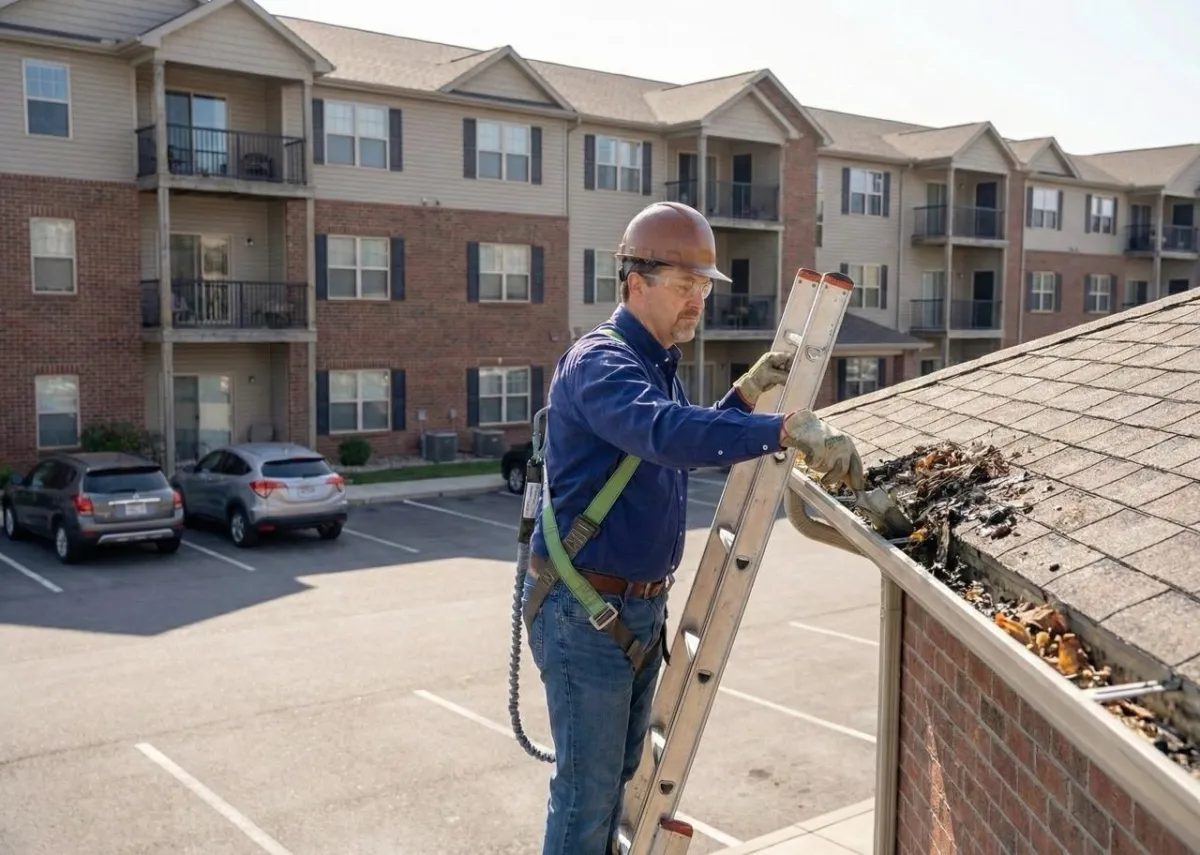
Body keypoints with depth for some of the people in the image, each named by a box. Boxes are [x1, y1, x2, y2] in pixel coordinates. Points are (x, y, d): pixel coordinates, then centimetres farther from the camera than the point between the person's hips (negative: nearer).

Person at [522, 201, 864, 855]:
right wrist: (786, 429, -48)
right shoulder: (601, 361, -20)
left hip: (641, 606, 9)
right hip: (584, 610, -9)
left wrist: (748, 392, 5)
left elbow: (692, 445, 18)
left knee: (620, 770, 21)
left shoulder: (659, 362, 12)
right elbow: (667, 432, -40)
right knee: (587, 787, 1)